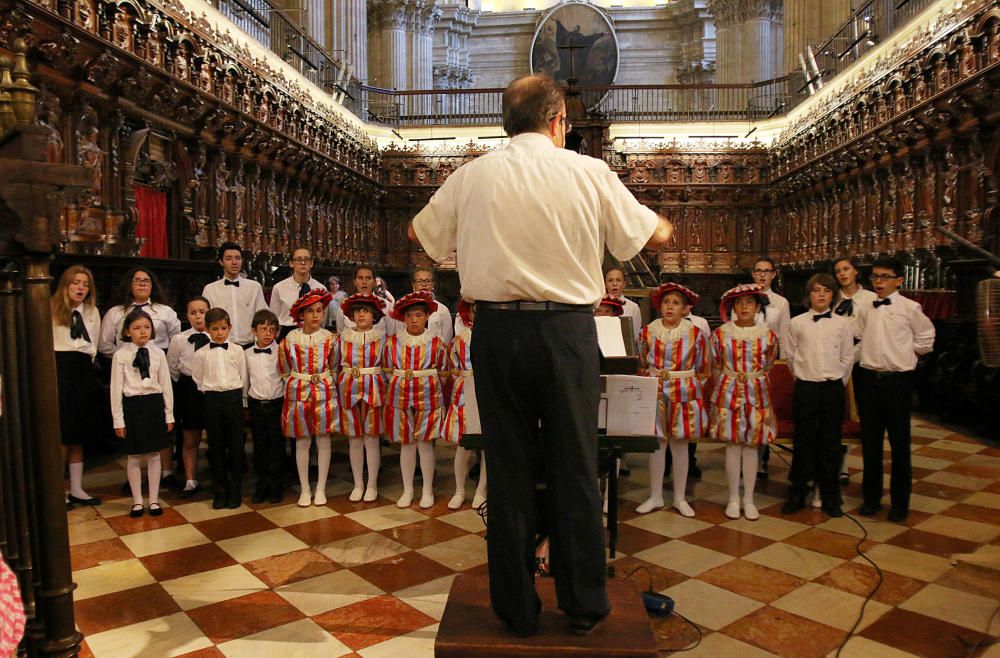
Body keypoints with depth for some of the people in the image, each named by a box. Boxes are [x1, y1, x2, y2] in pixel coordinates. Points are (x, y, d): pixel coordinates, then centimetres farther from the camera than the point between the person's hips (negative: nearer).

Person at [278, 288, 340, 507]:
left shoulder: (330, 339, -2)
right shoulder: (290, 340, -3)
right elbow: (284, 371, 7)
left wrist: (325, 386, 7)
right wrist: (298, 385, 6)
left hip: (325, 392, 0)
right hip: (298, 393, 0)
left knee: (324, 440, 5)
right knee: (302, 442, 6)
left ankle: (320, 489, 18)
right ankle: (305, 490, 18)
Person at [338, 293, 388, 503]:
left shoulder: (381, 336, 3)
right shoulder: (344, 336, 7)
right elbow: (339, 365, 12)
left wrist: (383, 389, -1)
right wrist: (341, 387, 5)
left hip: (373, 389, -2)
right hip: (349, 389, 2)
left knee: (372, 437, 0)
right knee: (354, 438, 6)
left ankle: (372, 485, 12)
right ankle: (358, 484, 18)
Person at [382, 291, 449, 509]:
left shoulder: (437, 343, 1)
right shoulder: (392, 342, 4)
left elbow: (443, 374, 6)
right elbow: (387, 371, 11)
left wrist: (432, 391, 1)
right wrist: (399, 382, 2)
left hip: (428, 397, -1)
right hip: (400, 397, 2)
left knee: (425, 444, 2)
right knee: (406, 444, 8)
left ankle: (427, 491, 15)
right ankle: (407, 490, 20)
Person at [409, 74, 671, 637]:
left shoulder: (474, 176, 2)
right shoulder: (590, 173, -2)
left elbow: (420, 232, 17)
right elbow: (654, 236, 8)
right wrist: (666, 224, 32)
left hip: (497, 330, 1)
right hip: (567, 330, -1)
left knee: (509, 469, 10)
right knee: (575, 469, 10)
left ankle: (517, 608, 23)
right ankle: (584, 606, 23)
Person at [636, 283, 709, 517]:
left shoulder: (696, 335, -1)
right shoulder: (647, 332, 2)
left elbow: (702, 372, 6)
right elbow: (641, 366, 11)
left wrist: (690, 390, 4)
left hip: (684, 395, -1)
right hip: (655, 394, 1)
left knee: (680, 445, 7)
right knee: (657, 445, 5)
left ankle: (680, 498, 20)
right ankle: (655, 496, 18)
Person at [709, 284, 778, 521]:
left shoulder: (768, 335, 1)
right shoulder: (721, 333, -1)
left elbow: (767, 367, 11)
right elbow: (716, 367, 7)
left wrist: (752, 381, 6)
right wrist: (726, 389, 6)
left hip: (757, 394, 1)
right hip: (728, 393, -1)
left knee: (751, 445, 5)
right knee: (732, 444, 3)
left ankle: (749, 499, 17)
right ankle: (734, 498, 15)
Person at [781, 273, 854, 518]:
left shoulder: (843, 324, 1)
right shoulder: (796, 323, 0)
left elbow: (847, 358, 5)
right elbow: (790, 355, 6)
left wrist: (837, 383, 6)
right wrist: (802, 377, 8)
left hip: (833, 388, 1)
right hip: (805, 388, 0)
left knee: (830, 443, 7)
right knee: (803, 441, 5)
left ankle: (830, 497, 19)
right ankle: (797, 495, 16)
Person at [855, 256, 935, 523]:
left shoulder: (909, 308, -4)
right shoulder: (866, 309, 6)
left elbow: (926, 336, 7)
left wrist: (909, 353, 3)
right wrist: (870, 354, 4)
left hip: (898, 379, -3)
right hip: (869, 378, 4)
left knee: (899, 442, 5)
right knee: (870, 441, 10)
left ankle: (900, 502, 18)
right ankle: (871, 498, 23)